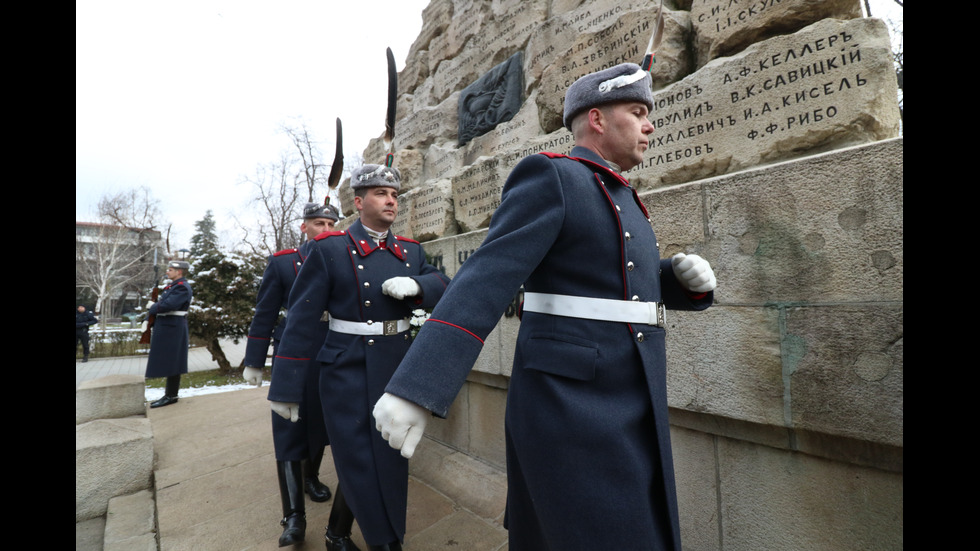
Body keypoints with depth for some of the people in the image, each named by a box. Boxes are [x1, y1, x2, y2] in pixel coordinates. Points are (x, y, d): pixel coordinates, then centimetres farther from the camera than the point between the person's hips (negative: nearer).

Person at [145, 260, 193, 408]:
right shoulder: (173, 286, 17)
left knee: (171, 362, -3)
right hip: (166, 329, 10)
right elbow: (162, 301, 19)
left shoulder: (182, 287, -15)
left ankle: (171, 396, 5)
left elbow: (168, 305, -25)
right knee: (169, 362, 14)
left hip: (172, 330, -10)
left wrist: (151, 308, -7)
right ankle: (170, 394, 21)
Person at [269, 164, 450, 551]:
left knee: (390, 458, 16)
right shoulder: (330, 249, -6)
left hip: (398, 370, 5)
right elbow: (301, 320, -7)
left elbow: (443, 285, 2)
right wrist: (285, 388, -6)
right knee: (362, 464, 3)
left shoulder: (411, 251, 8)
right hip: (349, 373, -5)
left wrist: (415, 284, -21)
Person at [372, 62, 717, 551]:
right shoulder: (550, 176, -10)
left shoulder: (621, 199, 17)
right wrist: (415, 389, -27)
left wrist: (689, 276, 2)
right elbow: (486, 280, -21)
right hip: (570, 408, -8)